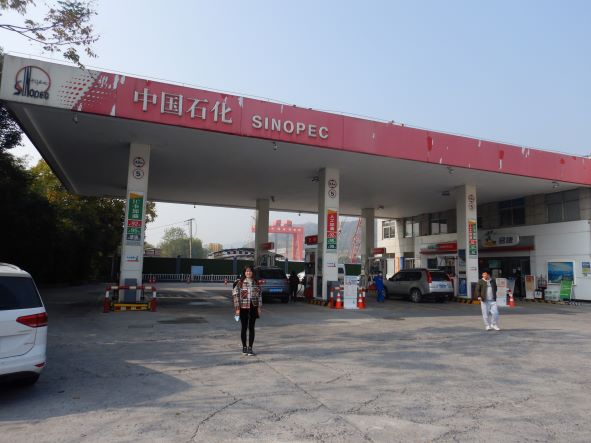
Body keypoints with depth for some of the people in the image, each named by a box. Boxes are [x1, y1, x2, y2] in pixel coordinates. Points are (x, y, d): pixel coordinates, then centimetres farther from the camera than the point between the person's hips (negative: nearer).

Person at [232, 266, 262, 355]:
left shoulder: (255, 282, 4)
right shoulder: (241, 283, -4)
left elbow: (259, 295, 8)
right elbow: (235, 294, -5)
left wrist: (259, 307, 3)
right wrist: (237, 308, -8)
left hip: (253, 307, 2)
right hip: (243, 308, -2)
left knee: (251, 328, 5)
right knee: (244, 328, 7)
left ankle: (250, 348, 12)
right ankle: (244, 347, 21)